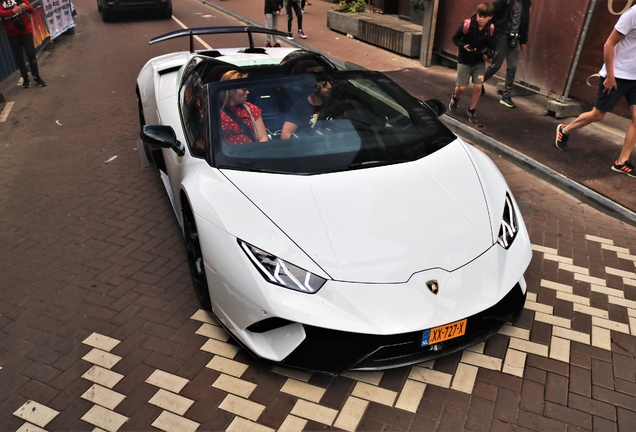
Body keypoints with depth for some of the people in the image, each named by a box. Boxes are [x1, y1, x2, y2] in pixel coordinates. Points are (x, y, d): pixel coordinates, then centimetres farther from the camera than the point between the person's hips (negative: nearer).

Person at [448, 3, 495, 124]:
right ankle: (455, 98, 36)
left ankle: (471, 111, 16)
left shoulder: (491, 29, -11)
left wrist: (489, 54, -20)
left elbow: (491, 45, 1)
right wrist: (463, 46, -24)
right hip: (464, 60, -2)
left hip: (480, 61, 2)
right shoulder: (467, 24, -20)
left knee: (478, 87, -6)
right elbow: (455, 38, -8)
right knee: (461, 87, -2)